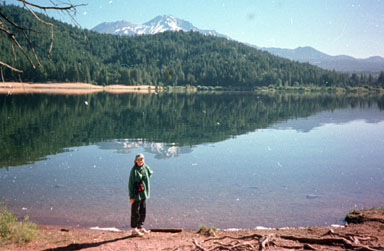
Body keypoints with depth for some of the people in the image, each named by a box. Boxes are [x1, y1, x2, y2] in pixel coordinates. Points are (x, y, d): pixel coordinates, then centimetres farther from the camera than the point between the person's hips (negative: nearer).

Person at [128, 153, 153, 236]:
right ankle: (134, 229, 11)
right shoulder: (134, 170, -13)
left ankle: (140, 227, 28)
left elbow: (150, 174, 23)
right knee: (135, 212, 1)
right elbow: (130, 184, -12)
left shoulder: (146, 168, 4)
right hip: (136, 195, -6)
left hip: (144, 194, 6)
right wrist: (131, 196, -14)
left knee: (143, 212, 14)